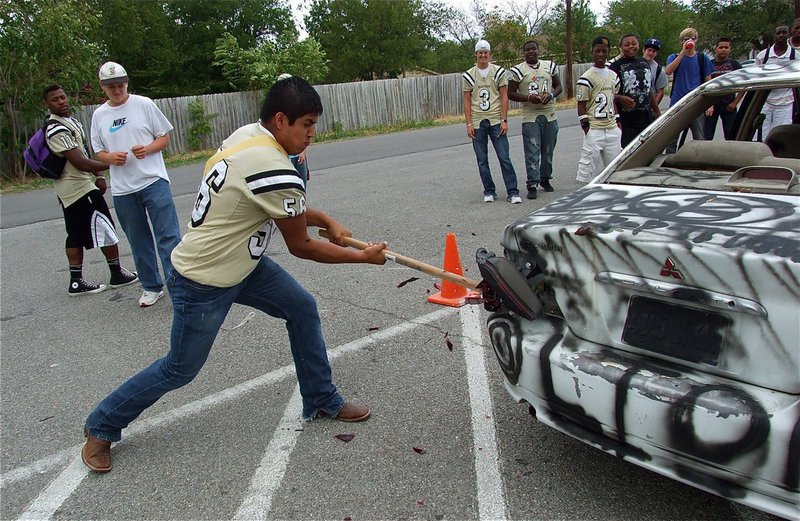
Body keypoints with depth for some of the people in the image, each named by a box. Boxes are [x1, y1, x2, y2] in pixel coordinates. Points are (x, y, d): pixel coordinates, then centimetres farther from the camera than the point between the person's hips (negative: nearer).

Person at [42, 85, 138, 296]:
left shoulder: (71, 121, 13)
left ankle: (76, 282, 16)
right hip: (79, 188, -10)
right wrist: (111, 165, -25)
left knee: (77, 235, 11)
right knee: (106, 228, -2)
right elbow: (79, 162, -26)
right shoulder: (57, 129, -20)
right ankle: (117, 274, 10)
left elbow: (84, 152, 19)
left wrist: (98, 176, 13)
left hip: (70, 190, 10)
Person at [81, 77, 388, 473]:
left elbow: (286, 207, 13)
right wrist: (363, 257, -6)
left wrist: (327, 222, 3)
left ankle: (321, 400, 24)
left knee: (303, 308, 9)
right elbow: (301, 247, -16)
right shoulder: (276, 171, -30)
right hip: (202, 284, -9)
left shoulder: (247, 134, -2)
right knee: (180, 370, 9)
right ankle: (101, 428, 31)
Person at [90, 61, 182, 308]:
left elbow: (164, 137, 4)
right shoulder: (99, 115, 10)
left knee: (168, 235, -8)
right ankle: (151, 286, 23)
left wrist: (147, 149, -15)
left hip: (153, 181, -3)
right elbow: (99, 152, 14)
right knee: (138, 241, 11)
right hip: (122, 190, 4)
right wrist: (111, 157, -9)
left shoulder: (144, 104, 1)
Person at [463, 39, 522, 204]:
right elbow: (467, 102, 6)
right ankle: (489, 192, 16)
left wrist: (504, 120, -6)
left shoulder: (499, 72, 4)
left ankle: (513, 192, -1)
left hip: (496, 121, -1)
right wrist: (469, 124, -2)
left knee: (504, 158, -5)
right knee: (482, 160, 5)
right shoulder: (468, 76, 5)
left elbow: (504, 97, 2)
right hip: (477, 123, 1)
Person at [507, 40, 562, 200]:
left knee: (548, 150, 10)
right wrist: (529, 98, -17)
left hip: (550, 115, 4)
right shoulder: (517, 70, -2)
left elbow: (558, 86, 14)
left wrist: (551, 95, -9)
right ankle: (532, 185, -6)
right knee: (532, 152, -8)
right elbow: (510, 93, -2)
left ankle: (545, 179, 26)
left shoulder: (550, 66, 9)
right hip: (530, 116, -3)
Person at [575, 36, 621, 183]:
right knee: (589, 162, -7)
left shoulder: (613, 76, 14)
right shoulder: (586, 78, -6)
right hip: (594, 128, -6)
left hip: (612, 128, 6)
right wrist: (586, 129, -13)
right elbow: (581, 106, -8)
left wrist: (617, 121, 14)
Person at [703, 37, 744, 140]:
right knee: (706, 137, 0)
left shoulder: (734, 64, 7)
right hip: (711, 105, -1)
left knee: (731, 137, 4)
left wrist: (735, 102, -2)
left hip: (728, 107, 1)